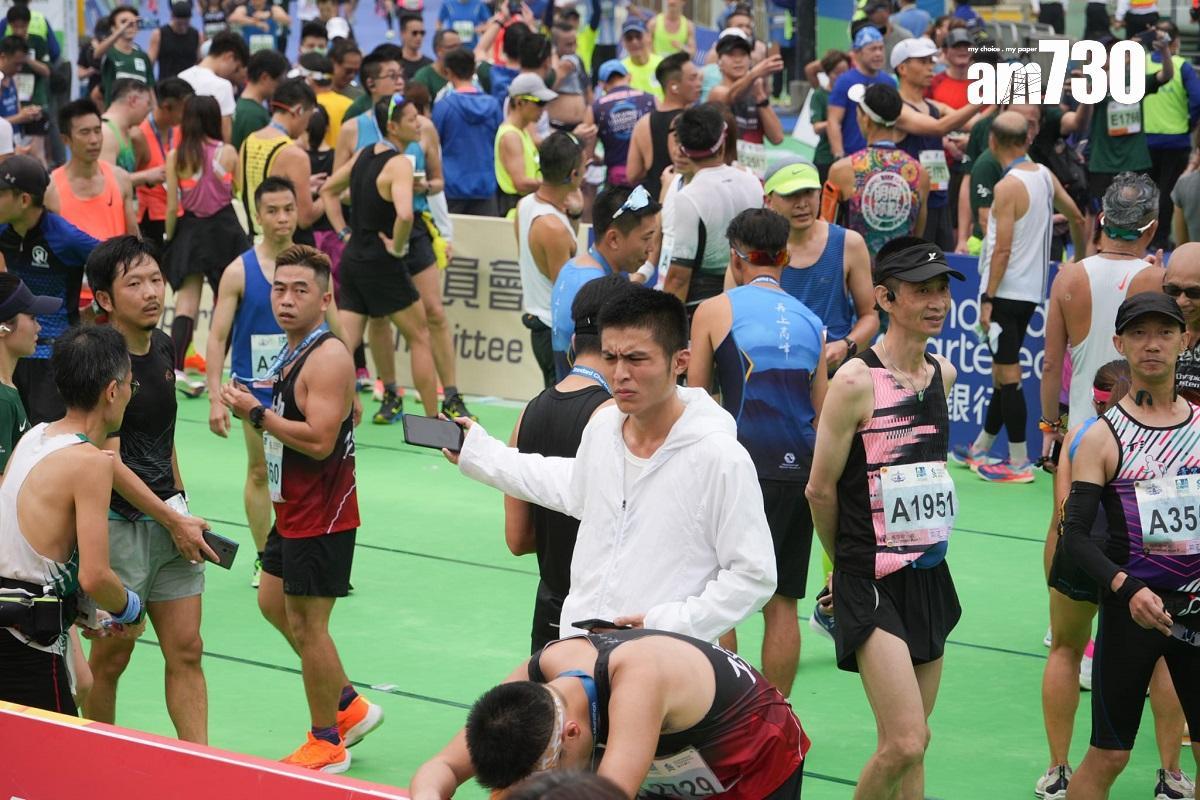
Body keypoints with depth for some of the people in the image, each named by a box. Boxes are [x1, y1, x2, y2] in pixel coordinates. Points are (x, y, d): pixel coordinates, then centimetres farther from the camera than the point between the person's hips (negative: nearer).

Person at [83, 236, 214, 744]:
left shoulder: (162, 346, 7)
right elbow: (110, 462, -18)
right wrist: (174, 521, -15)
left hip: (170, 518, 7)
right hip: (117, 524, -7)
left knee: (186, 651, 5)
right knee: (111, 656, 4)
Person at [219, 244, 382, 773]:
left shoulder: (328, 357, -20)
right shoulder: (293, 353, 10)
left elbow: (319, 440, -28)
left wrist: (257, 413, -21)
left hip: (321, 514, -11)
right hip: (293, 510, 11)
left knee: (306, 625, -2)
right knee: (274, 603, 20)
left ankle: (327, 744, 13)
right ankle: (349, 707, 31)